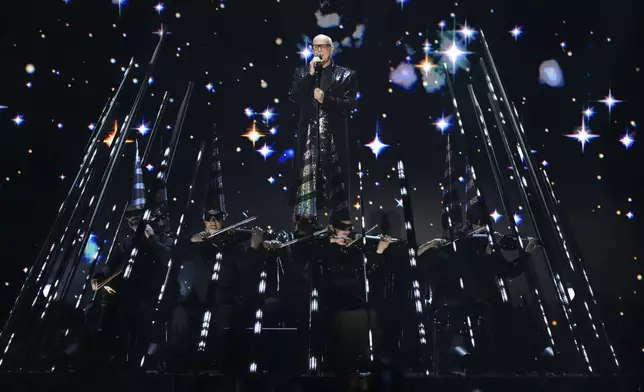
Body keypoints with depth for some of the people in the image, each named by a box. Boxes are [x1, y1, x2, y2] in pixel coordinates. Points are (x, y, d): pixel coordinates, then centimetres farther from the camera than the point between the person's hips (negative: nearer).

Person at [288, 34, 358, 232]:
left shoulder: (346, 75, 7)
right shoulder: (302, 72, 15)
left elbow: (350, 104, -2)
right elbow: (294, 96, 0)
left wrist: (325, 99, -14)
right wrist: (311, 73, -6)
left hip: (334, 136, -1)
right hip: (309, 135, 2)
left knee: (334, 179, 2)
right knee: (306, 177, -1)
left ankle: (338, 226, 11)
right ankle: (303, 225, 6)